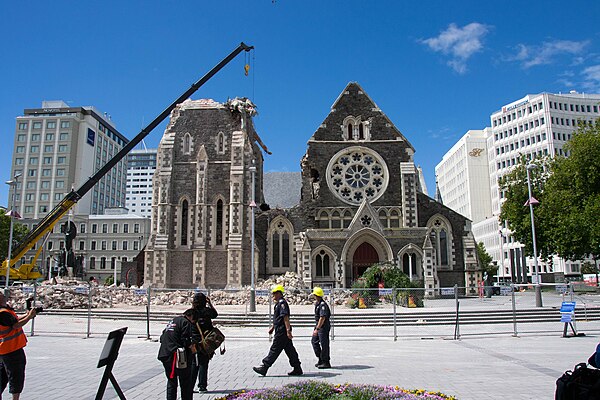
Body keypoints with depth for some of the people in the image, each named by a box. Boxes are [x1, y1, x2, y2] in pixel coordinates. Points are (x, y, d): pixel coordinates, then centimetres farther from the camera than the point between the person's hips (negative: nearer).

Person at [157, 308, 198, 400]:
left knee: (171, 381, 17)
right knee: (186, 382, 3)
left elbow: (162, 338, 19)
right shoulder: (186, 322, -8)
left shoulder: (172, 321, 19)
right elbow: (185, 340, -17)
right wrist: (192, 347, 1)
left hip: (164, 355, 8)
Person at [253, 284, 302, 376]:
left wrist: (288, 331, -28)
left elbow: (286, 318, -23)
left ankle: (264, 368, 2)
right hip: (282, 331, 10)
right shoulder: (279, 303, 17)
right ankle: (297, 369, 14)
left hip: (282, 332, -10)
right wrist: (272, 327, 31)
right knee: (290, 350, 11)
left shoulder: (282, 303, -16)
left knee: (274, 350, -3)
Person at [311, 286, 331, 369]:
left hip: (323, 327, -10)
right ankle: (321, 359, 22)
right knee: (314, 341, 14)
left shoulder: (322, 305, -21)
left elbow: (322, 318, -26)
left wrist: (317, 329, -26)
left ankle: (326, 363, 8)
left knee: (324, 345, -2)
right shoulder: (317, 304, 11)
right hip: (319, 326, 10)